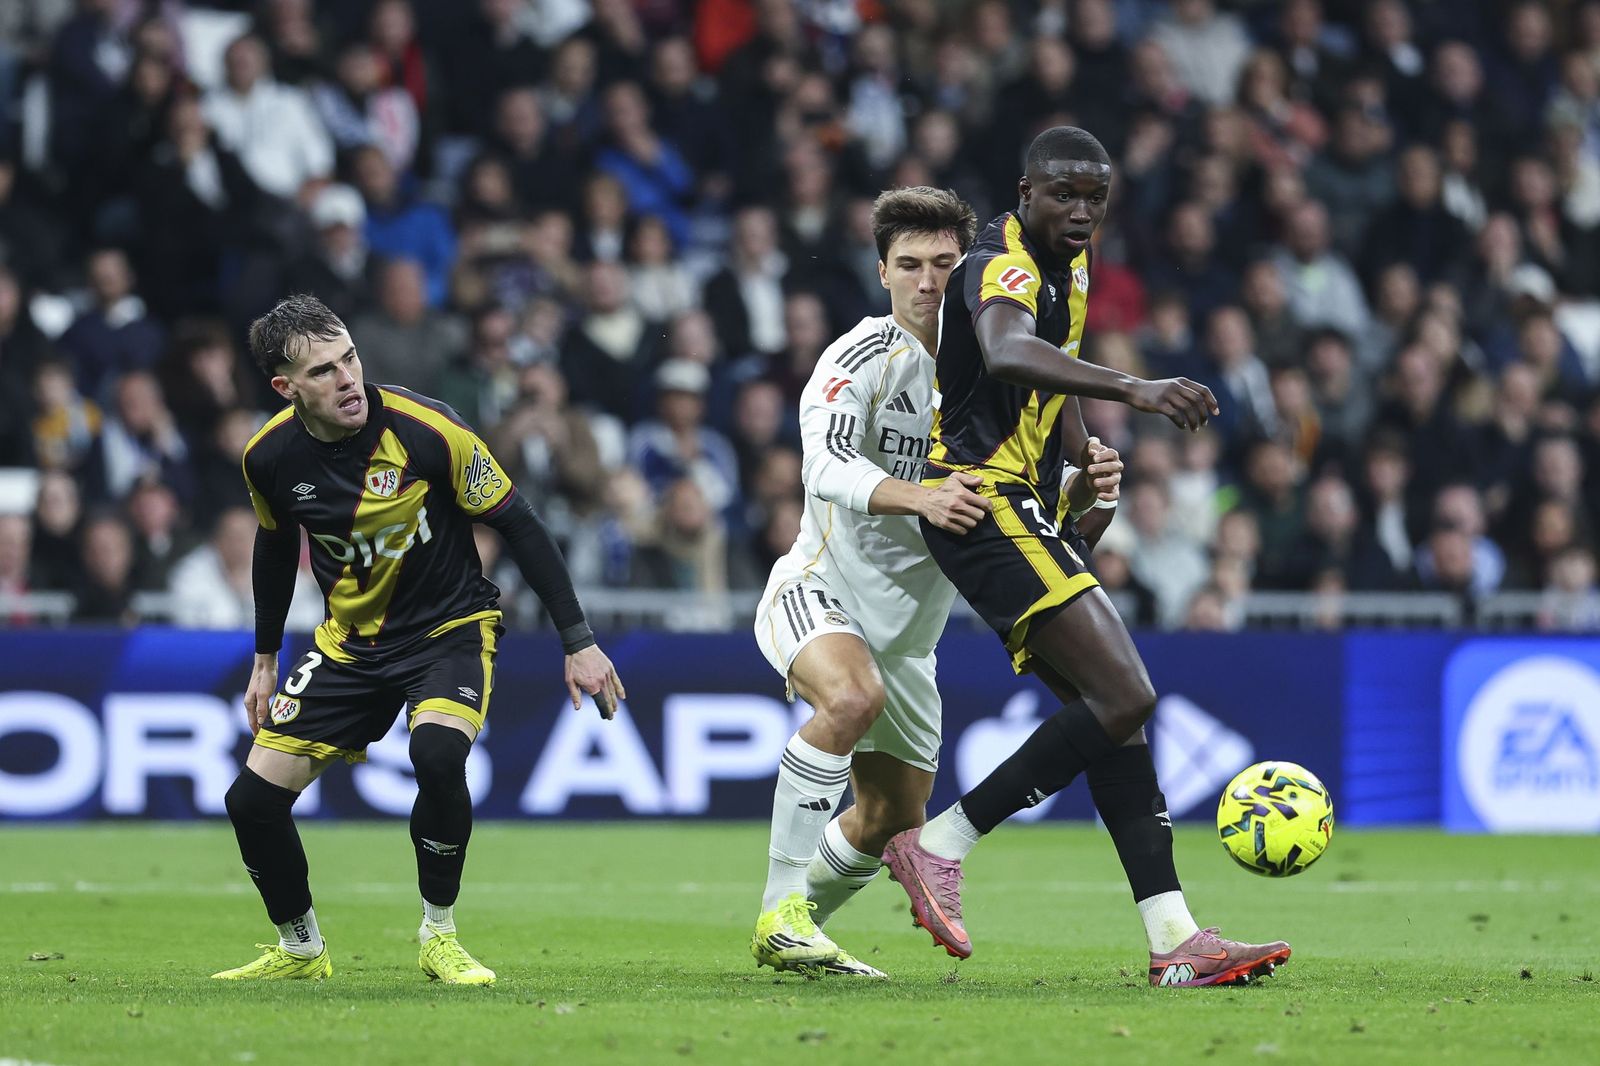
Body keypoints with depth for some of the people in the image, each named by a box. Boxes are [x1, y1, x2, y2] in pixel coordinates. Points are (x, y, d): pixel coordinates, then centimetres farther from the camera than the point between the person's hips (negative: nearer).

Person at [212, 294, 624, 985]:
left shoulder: (426, 429, -23)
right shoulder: (270, 456, -10)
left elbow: (518, 526, -13)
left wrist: (578, 642, -12)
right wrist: (265, 660, 19)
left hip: (449, 627, -4)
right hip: (350, 639, 4)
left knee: (436, 751, -34)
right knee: (253, 797, -6)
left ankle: (440, 940, -13)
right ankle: (299, 949, 20)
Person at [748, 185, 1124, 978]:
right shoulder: (865, 357, -16)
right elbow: (825, 465, -31)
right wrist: (920, 498, -48)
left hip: (906, 631, 7)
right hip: (818, 593, -7)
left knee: (891, 823, 13)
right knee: (853, 696, -37)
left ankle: (793, 934, 39)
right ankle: (781, 909, -29)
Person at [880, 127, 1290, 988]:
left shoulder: (1068, 266, 16)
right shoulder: (1003, 268, -16)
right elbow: (1007, 356, -40)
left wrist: (1084, 466, 20)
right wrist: (1132, 390, -51)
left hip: (1025, 515, 10)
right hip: (984, 504, -10)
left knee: (1108, 709, 4)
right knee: (1123, 697, -17)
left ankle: (1174, 940, 2)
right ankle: (942, 846, -10)